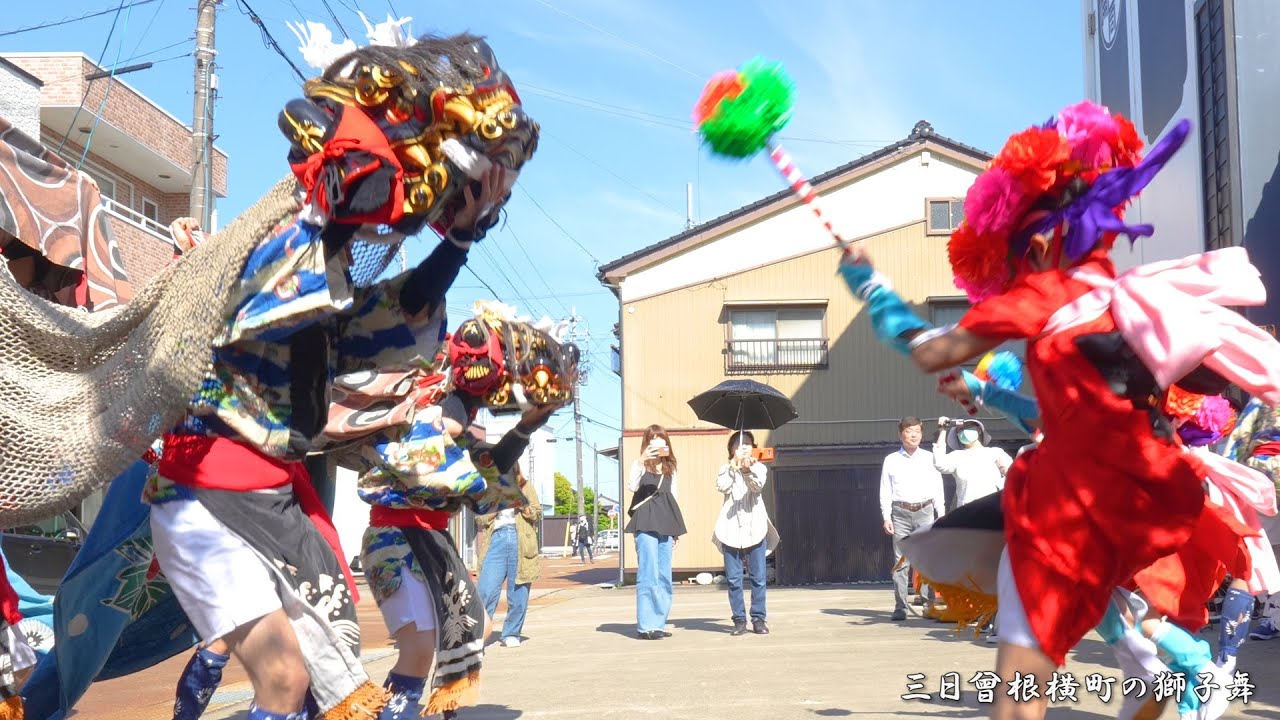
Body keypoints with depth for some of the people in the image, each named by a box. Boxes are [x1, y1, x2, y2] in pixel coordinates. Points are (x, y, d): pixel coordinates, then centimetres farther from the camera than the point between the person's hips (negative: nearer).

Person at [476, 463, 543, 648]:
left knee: (518, 591, 2)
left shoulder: (525, 486, 13)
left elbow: (537, 514, 9)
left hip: (521, 540, 1)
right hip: (496, 539, -1)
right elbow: (479, 518, 8)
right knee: (487, 590, -10)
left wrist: (521, 504, -8)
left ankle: (512, 634, 14)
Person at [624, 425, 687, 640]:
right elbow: (632, 487, -17)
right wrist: (641, 462, -31)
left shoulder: (670, 468, 18)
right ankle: (646, 625, -8)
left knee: (664, 576, 5)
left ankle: (659, 623, 11)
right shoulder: (640, 464, 2)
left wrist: (675, 530, 17)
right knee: (648, 574, -10)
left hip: (666, 525, 6)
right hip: (645, 523, -6)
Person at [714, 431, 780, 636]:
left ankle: (759, 619, 10)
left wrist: (748, 470, -30)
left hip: (755, 527, 0)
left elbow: (757, 486, -14)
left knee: (758, 577, 2)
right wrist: (734, 468, -17)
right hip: (731, 529, 1)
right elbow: (722, 487, -10)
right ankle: (739, 620, 9)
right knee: (733, 579, 2)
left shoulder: (758, 468, 7)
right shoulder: (726, 469, 9)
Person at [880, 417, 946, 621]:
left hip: (925, 512, 0)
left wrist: (941, 516, 5)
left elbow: (938, 489, 10)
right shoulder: (891, 461, 9)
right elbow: (885, 491, 7)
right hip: (901, 513, 0)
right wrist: (886, 517, -2)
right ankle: (900, 608, -1)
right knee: (901, 561, -2)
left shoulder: (929, 459, 11)